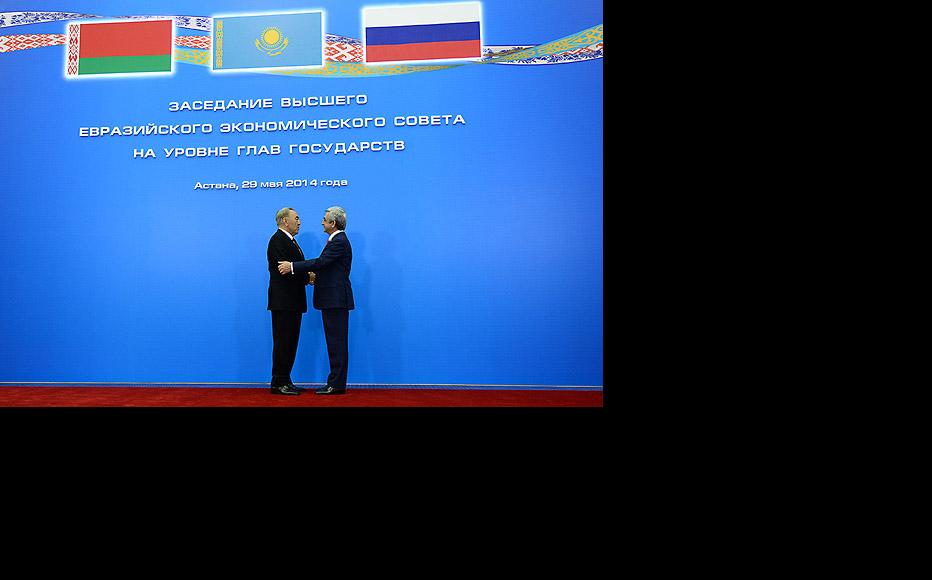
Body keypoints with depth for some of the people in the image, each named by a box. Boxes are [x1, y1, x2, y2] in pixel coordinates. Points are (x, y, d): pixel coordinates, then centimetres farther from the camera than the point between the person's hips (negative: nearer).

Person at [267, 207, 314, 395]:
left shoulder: (290, 240, 21)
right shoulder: (277, 240, -10)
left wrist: (308, 277, 0)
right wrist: (307, 278, -12)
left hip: (293, 302, 10)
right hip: (283, 301, -10)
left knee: (290, 342, 12)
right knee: (283, 342, -5)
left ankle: (284, 381, 19)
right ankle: (278, 383, 1)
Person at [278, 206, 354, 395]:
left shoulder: (339, 241, -13)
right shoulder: (336, 240, 19)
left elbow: (320, 262, -22)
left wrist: (292, 266, -19)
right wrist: (317, 278, 8)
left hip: (336, 299, -10)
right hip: (332, 300, 10)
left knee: (337, 342, -6)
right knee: (335, 343, 12)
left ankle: (337, 384, -1)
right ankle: (335, 382, 18)